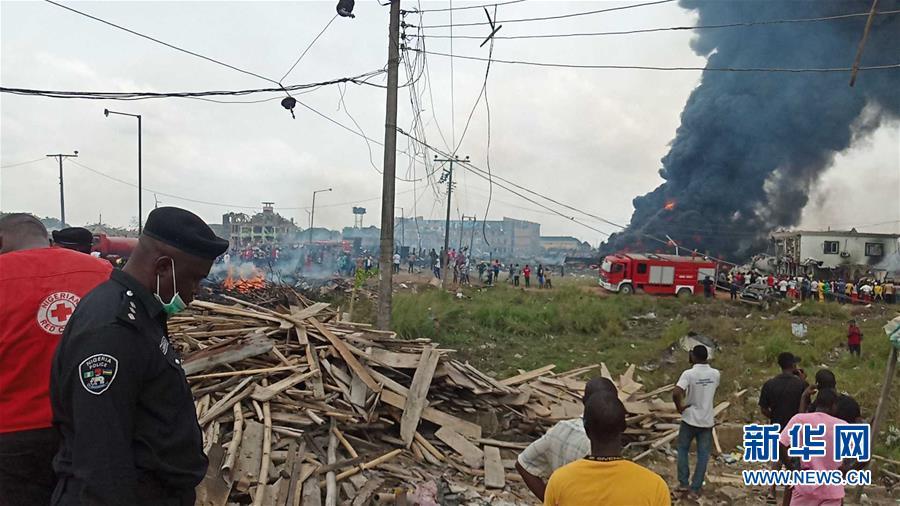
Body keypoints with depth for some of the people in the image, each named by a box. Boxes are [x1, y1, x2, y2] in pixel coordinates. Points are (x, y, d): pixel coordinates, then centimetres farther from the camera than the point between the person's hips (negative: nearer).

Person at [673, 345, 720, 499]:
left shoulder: (688, 374, -19)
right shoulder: (715, 374, -5)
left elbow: (676, 393, -30)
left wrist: (679, 407, -13)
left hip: (690, 419, -3)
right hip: (707, 420, 3)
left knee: (683, 449, 17)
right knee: (703, 455, 10)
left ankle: (683, 483, 17)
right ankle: (695, 489, 14)